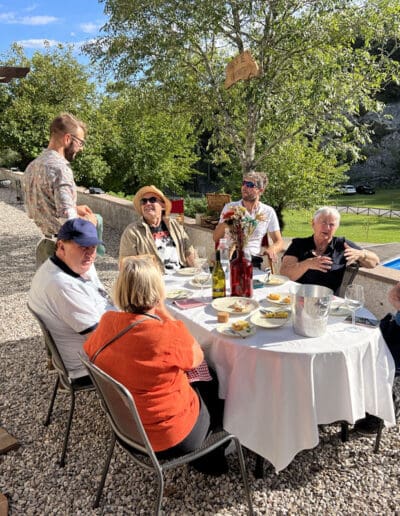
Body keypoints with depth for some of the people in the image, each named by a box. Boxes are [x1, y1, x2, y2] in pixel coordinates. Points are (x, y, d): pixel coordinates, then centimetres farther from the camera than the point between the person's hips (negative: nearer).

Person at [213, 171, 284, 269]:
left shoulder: (268, 212, 8)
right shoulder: (229, 207, 9)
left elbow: (279, 242, 8)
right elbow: (216, 238, 6)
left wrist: (272, 249, -16)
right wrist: (225, 222, -13)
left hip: (253, 259, 0)